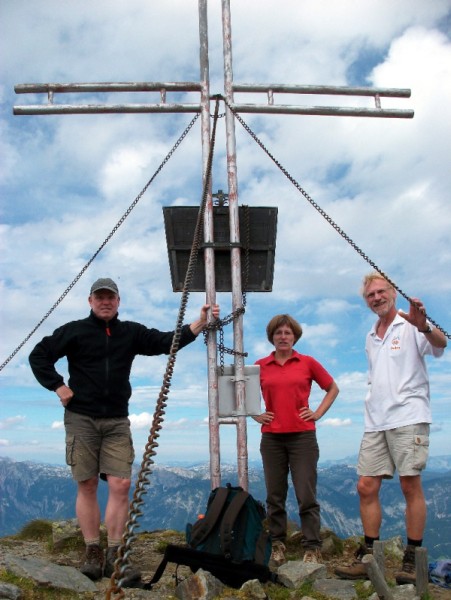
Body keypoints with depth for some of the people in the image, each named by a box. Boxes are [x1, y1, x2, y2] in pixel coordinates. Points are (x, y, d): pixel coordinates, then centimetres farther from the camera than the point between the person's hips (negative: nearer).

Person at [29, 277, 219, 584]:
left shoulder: (132, 332, 7)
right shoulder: (74, 331, 1)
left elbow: (167, 341, 0)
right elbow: (39, 355, 5)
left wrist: (201, 322, -9)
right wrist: (58, 386, -5)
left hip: (117, 422, 2)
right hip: (81, 419, -1)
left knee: (121, 484, -6)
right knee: (87, 485, 3)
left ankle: (114, 556, 3)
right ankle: (93, 553, 14)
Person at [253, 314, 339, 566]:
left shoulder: (307, 363, 2)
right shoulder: (261, 366, 6)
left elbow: (332, 388, 13)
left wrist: (318, 413, 3)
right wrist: (256, 415, 8)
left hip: (302, 436, -2)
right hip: (271, 437, 2)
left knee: (307, 496, -1)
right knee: (275, 496, 9)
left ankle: (313, 548, 9)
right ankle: (278, 545, 21)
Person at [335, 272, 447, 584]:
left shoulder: (411, 325, -3)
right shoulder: (371, 336, 19)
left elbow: (440, 345, -24)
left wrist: (424, 327, -44)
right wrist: (374, 408, 15)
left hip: (408, 417, -7)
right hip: (375, 421, 7)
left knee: (411, 486, -3)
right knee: (366, 487, 5)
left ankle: (413, 560, 8)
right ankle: (369, 557, 15)